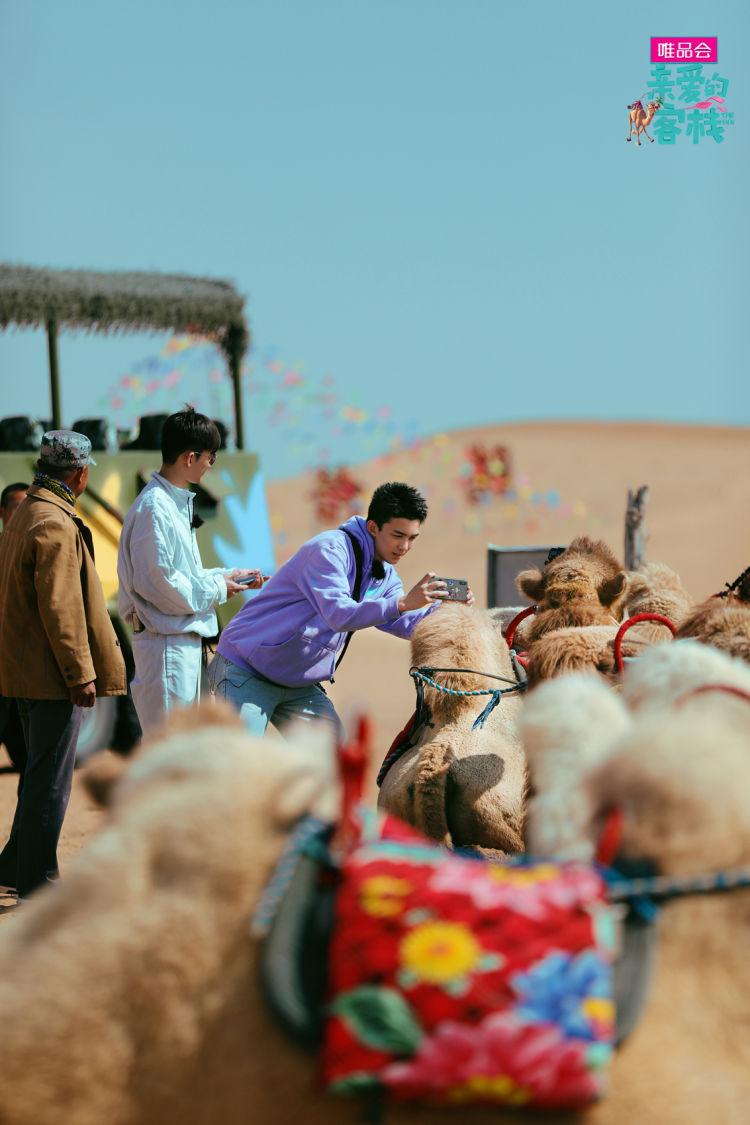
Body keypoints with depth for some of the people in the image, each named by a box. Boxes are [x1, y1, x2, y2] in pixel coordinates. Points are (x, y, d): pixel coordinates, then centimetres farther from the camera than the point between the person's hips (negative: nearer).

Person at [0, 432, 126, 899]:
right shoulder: (56, 524, -19)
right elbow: (59, 606, -23)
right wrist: (81, 673, -20)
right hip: (52, 671, -10)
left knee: (42, 771, 20)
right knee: (51, 778, -3)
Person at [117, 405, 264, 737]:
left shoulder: (177, 503, 14)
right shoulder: (154, 507, -17)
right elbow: (157, 581, -21)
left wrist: (228, 576, 14)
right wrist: (216, 590, -11)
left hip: (185, 641, 11)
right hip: (166, 643, -11)